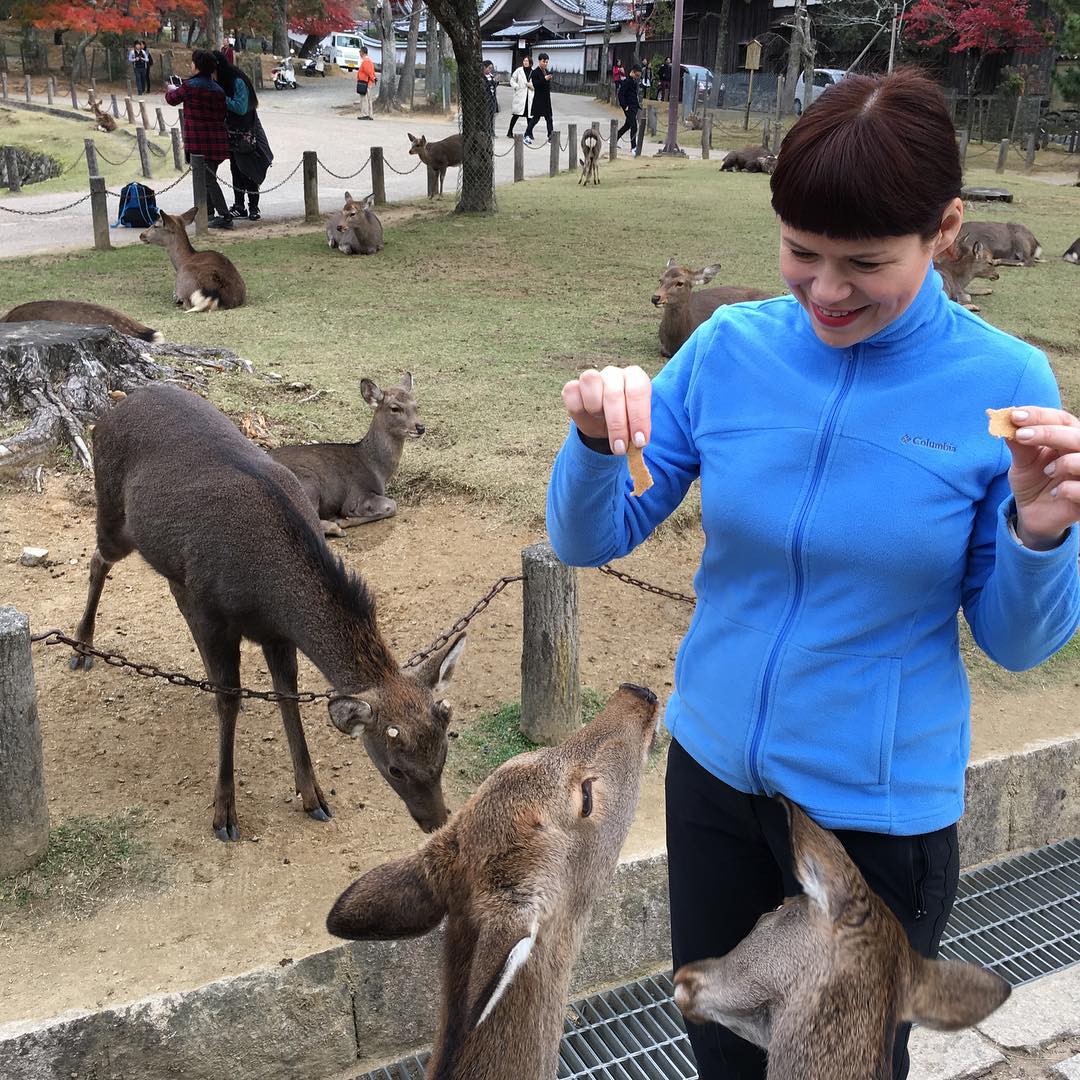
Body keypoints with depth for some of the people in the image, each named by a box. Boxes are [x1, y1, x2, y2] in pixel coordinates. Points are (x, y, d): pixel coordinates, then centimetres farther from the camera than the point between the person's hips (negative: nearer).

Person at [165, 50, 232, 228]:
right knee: (209, 177, 20)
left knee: (209, 180, -7)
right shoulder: (219, 90, 7)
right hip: (218, 142, 7)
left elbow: (172, 98, 6)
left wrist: (171, 90, 29)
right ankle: (209, 212, 29)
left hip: (199, 143, -7)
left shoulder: (189, 86, -11)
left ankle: (224, 216, -14)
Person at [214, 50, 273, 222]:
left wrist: (222, 98, -23)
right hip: (232, 133, 8)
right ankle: (239, 206, 18)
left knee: (248, 171, -4)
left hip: (245, 135, -8)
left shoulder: (238, 82, -19)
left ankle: (253, 208, 3)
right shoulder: (222, 81, 5)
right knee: (236, 169, 11)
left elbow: (241, 107, -24)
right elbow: (223, 106, 10)